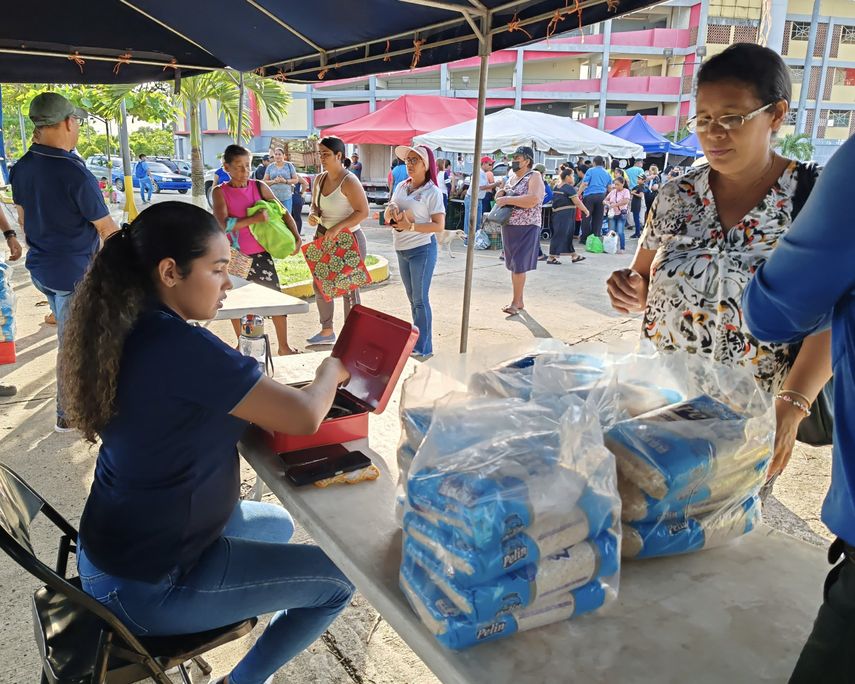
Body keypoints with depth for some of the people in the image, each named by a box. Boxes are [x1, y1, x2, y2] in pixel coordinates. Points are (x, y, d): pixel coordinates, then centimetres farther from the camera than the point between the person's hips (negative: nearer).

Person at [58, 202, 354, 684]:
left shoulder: (131, 330, -1)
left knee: (278, 524, 28)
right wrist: (332, 371, -5)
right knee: (340, 579, 2)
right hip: (146, 585, -9)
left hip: (118, 544, 9)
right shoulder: (182, 347, -29)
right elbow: (304, 417, -26)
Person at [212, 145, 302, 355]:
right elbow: (222, 224, -18)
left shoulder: (259, 187, 0)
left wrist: (296, 237, -11)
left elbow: (283, 212, 3)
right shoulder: (220, 192, -4)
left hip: (261, 254, 1)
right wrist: (254, 219, -24)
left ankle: (283, 346, 10)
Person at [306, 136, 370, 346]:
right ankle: (327, 331, 32)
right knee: (319, 284, 16)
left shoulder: (349, 181, -18)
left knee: (348, 289, 0)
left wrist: (337, 228, -28)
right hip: (323, 238, 9)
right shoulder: (319, 179, 6)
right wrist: (312, 215, -6)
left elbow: (363, 211, -22)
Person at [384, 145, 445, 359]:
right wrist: (391, 212, -8)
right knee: (413, 299, 14)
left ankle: (423, 348, 4)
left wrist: (411, 226, -22)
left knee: (420, 300, -3)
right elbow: (387, 216, 15)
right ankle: (417, 340, 25)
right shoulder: (401, 187, 9)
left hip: (422, 250, -7)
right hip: (401, 250, 7)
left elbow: (439, 226, -16)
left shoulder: (432, 192, -10)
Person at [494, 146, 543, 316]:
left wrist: (507, 199, -22)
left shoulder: (534, 177, -10)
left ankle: (516, 302, 0)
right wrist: (501, 193, 1)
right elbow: (503, 194, 27)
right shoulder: (511, 176, 13)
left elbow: (533, 200, -26)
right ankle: (519, 301, 20)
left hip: (526, 227, -8)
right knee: (513, 265, 11)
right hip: (508, 226, 8)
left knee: (519, 265, -7)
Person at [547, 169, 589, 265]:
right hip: (565, 215, -9)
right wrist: (586, 210, -4)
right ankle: (552, 257, -2)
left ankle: (574, 256, 24)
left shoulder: (557, 187, 12)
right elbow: (577, 202, -14)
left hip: (556, 213, 9)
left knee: (568, 235, 15)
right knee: (559, 235, -5)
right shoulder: (569, 188, -13)